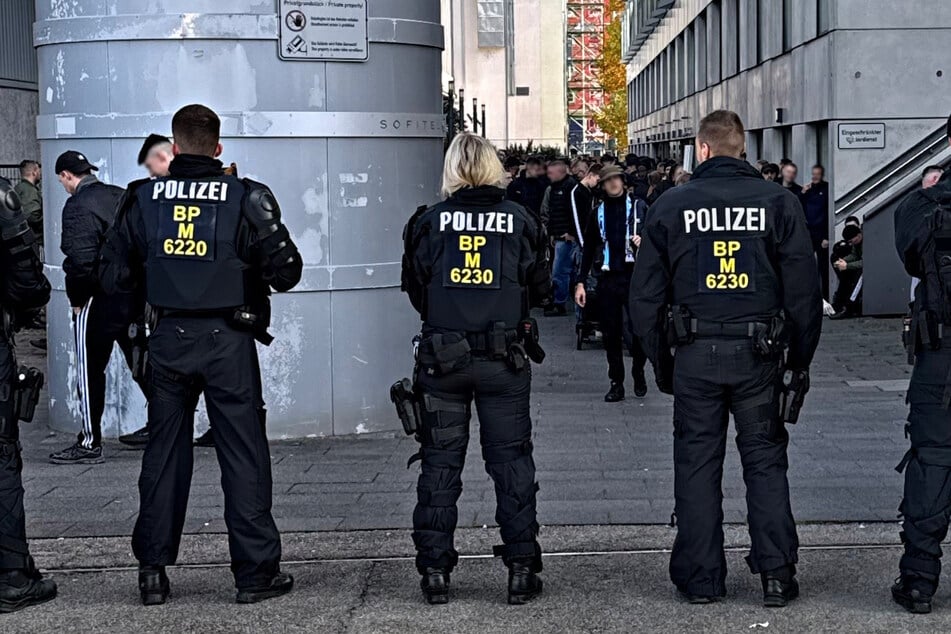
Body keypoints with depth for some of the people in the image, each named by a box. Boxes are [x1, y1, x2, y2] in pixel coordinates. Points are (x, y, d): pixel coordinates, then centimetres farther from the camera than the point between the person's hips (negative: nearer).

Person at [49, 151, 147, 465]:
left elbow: (80, 260, -20)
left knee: (90, 371, 3)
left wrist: (76, 299, -7)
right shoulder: (121, 196, 9)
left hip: (101, 298, -7)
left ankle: (90, 443, 7)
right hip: (139, 295, 7)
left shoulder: (78, 206, -13)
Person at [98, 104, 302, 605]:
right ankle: (255, 572, 7)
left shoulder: (144, 198, 0)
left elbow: (113, 275, 3)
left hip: (169, 339, 3)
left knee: (163, 451, 12)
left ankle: (152, 570, 15)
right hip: (228, 340, -2)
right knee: (243, 454, 4)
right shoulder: (245, 198, -8)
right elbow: (285, 271, -9)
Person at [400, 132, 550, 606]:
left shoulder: (429, 222, -3)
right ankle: (521, 569, 8)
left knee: (439, 461, 8)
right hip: (504, 358, 0)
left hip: (442, 358, 0)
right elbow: (540, 289, 6)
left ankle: (434, 571, 10)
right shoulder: (520, 220, -3)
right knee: (511, 459, 8)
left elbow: (415, 291, 6)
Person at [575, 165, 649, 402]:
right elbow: (589, 249, 13)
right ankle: (617, 383, 11)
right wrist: (581, 282, 8)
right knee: (611, 332, 3)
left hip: (635, 275, -2)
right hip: (607, 278, 2)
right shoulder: (598, 213, 11)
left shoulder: (639, 207, 4)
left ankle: (638, 373, 20)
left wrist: (644, 241, -16)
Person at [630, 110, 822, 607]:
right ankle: (776, 574, 8)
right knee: (765, 459, 10)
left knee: (697, 463, 8)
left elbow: (645, 295, 3)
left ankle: (700, 577, 12)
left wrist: (659, 359, 12)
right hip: (758, 354, 0)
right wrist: (802, 358, 8)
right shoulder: (778, 202, -1)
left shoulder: (671, 207, 0)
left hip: (696, 355, 0)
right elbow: (804, 290, 0)